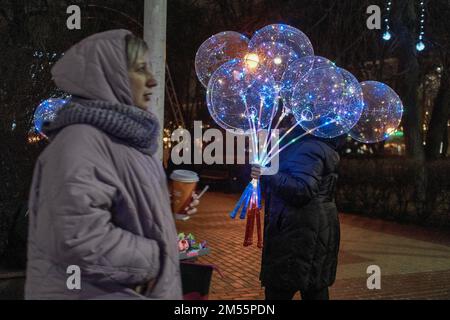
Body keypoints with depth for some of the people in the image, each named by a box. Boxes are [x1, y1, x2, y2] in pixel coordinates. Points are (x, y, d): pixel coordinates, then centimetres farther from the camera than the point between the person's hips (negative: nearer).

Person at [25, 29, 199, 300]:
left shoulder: (124, 134, 7)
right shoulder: (81, 141, -22)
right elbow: (76, 239, -32)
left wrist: (168, 206, 3)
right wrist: (153, 258, -20)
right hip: (101, 291, -9)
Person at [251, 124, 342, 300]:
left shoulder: (308, 149, -16)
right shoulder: (320, 146, 17)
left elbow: (302, 190, -27)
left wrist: (267, 176, -26)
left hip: (301, 232, -11)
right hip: (317, 230, 11)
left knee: (278, 291, -3)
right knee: (315, 292, 14)